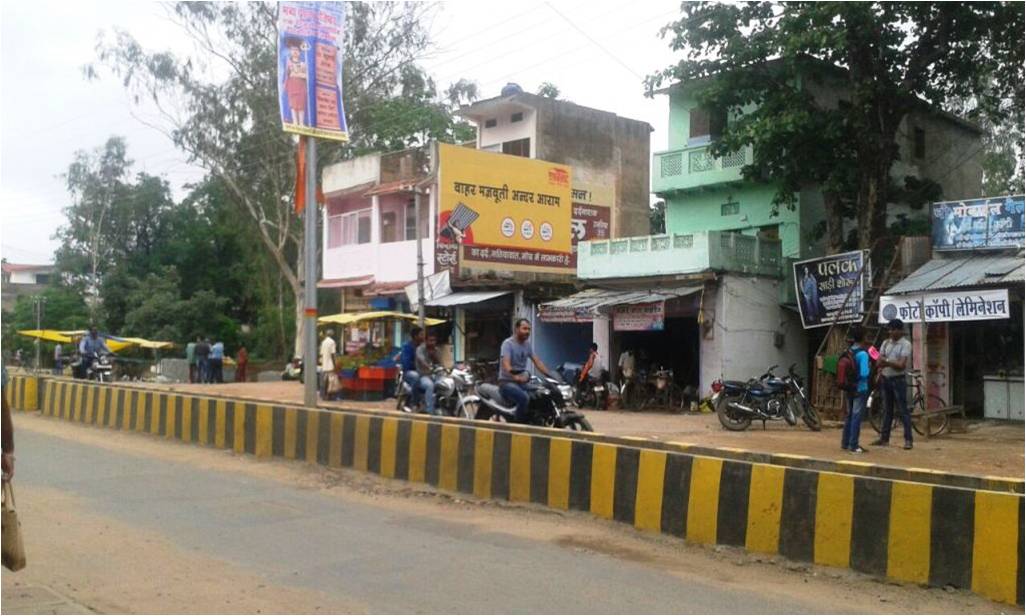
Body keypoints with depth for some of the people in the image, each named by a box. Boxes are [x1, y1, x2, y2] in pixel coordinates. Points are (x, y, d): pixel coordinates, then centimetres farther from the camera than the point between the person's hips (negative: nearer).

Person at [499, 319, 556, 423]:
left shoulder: (527, 344, 12)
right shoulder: (508, 343, -12)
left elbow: (537, 362, 8)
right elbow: (506, 365, -26)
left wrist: (551, 376, -5)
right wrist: (516, 377, -44)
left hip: (522, 382, 7)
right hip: (507, 382, -7)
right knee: (524, 397, -34)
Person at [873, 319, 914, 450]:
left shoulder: (906, 344, -8)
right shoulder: (886, 343, 10)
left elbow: (901, 365, -15)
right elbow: (880, 361, 5)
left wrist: (886, 361, -11)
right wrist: (892, 363, -12)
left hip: (898, 380, -6)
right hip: (885, 379, 6)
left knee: (903, 410, -5)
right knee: (887, 410, 12)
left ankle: (908, 440, -3)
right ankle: (884, 437, 16)